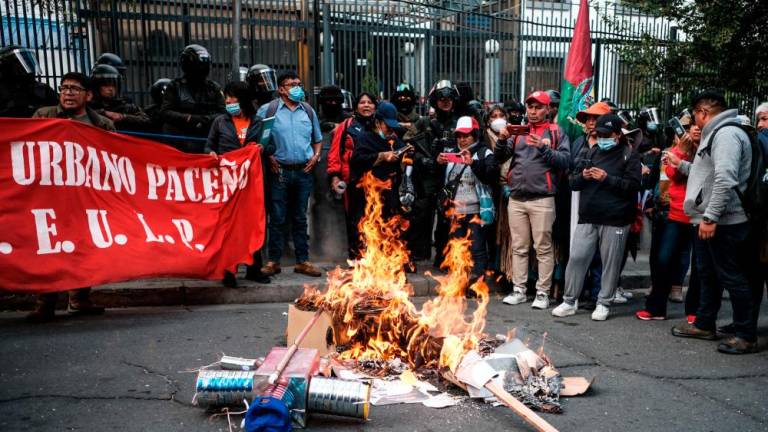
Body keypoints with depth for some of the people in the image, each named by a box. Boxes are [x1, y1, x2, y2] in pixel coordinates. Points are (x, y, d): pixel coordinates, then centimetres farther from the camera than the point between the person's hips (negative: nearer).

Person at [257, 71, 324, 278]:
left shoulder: (308, 110, 12)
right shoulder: (268, 110, 0)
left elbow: (318, 139, 20)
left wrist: (316, 156, 3)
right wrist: (268, 157, -11)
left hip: (304, 171, 3)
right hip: (280, 171, -3)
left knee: (300, 218, 10)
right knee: (278, 218, 1)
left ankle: (303, 261, 17)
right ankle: (273, 261, 10)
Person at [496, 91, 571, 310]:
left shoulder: (556, 132, 5)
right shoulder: (518, 132, 14)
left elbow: (565, 161, -7)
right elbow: (500, 158, 7)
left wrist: (543, 147, -18)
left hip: (542, 199, -4)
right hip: (516, 199, 4)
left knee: (543, 248, 0)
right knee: (519, 248, 9)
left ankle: (543, 292, 8)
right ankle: (519, 290, 16)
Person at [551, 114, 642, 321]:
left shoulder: (629, 155, 2)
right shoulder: (589, 152, 13)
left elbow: (634, 185, -8)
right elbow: (572, 181, 14)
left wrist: (607, 178, -17)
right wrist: (583, 176, -8)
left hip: (615, 220, -3)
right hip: (588, 217, 3)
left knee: (611, 262, 4)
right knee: (577, 257, 1)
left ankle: (604, 303, 18)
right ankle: (569, 301, 12)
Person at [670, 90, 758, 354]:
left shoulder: (727, 133, -15)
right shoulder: (715, 134, 19)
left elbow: (725, 179, -27)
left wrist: (710, 217, -28)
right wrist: (681, 165, 28)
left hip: (722, 222, -11)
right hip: (708, 220, 11)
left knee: (732, 277, -4)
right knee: (708, 275, 17)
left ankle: (746, 336, 5)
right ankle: (704, 325, 28)